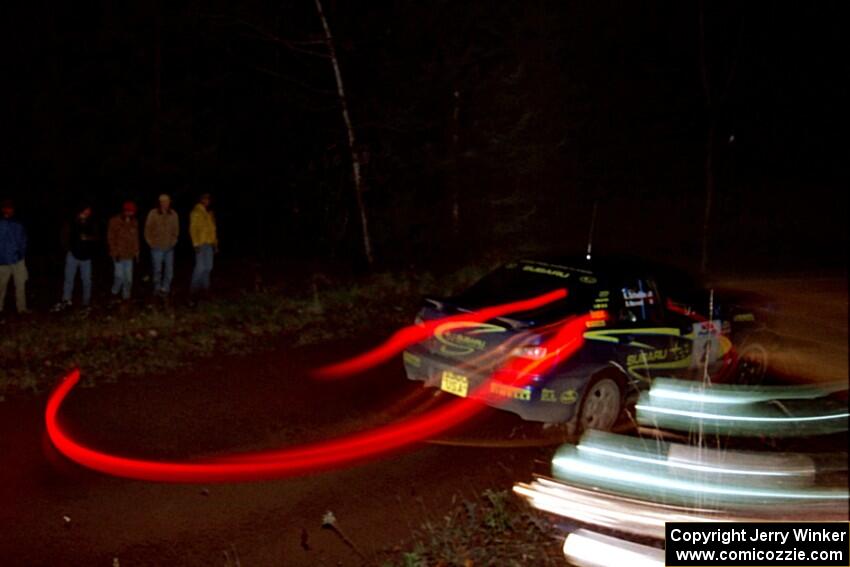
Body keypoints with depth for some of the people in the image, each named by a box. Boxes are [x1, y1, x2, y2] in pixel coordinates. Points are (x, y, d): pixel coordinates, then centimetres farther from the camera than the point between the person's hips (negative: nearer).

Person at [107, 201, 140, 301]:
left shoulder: (134, 222, 2)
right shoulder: (114, 221, -11)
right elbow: (110, 238, -6)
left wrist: (136, 252, 10)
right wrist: (115, 252, -9)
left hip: (129, 254, 4)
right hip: (118, 254, -4)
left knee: (128, 277, 4)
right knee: (120, 275, -5)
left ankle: (126, 295, 20)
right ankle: (115, 291, 21)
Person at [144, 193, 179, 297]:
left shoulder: (173, 214, -1)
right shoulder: (153, 214, -9)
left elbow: (176, 229, 11)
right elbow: (148, 229, 0)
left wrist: (174, 241, 6)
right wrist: (151, 243, -1)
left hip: (169, 248, 3)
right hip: (157, 248, -3)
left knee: (169, 270, 5)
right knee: (157, 270, 3)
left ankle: (165, 289, 19)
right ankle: (157, 288, 19)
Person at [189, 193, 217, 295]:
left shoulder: (209, 213, 15)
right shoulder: (196, 212, -6)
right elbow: (193, 229, -10)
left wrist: (215, 244, 15)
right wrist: (196, 244, -16)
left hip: (209, 244, 7)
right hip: (201, 244, -7)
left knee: (208, 267, 8)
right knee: (200, 266, -9)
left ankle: (204, 286, 16)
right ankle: (194, 287, 2)